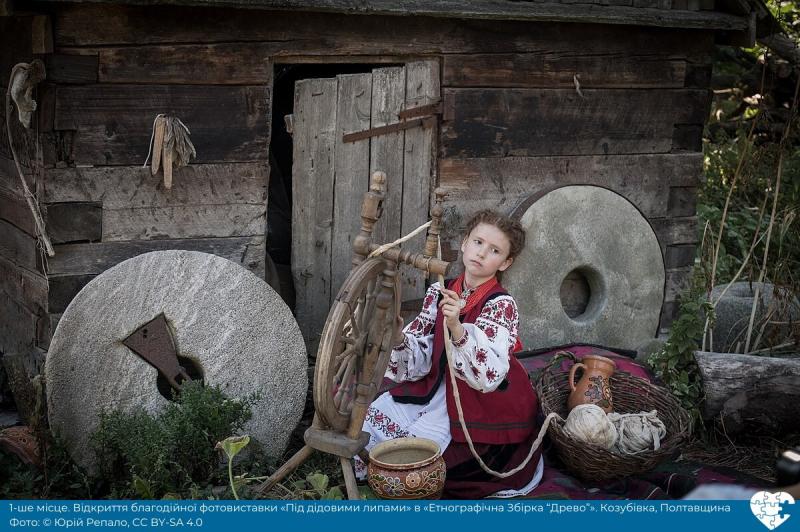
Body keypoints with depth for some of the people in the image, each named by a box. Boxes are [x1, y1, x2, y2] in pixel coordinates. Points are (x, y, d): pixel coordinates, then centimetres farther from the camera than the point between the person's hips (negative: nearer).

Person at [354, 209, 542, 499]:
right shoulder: (439, 292, 1)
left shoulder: (501, 305, -14)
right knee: (371, 419, -6)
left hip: (477, 404, -6)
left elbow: (489, 376, -27)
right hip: (435, 386, 6)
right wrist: (398, 338, -23)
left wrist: (457, 328, -40)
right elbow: (418, 361, -2)